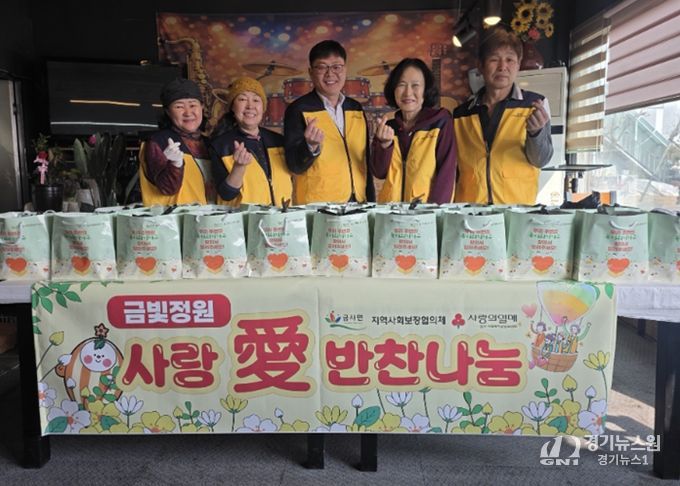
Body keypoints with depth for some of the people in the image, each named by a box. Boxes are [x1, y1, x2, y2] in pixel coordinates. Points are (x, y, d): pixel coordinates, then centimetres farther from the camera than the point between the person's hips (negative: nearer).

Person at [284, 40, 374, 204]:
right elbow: (294, 165, -9)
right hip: (316, 206, -4)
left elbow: (364, 160, 14)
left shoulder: (356, 109, 9)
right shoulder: (298, 110, -6)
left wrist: (371, 202, 12)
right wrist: (311, 146, -27)